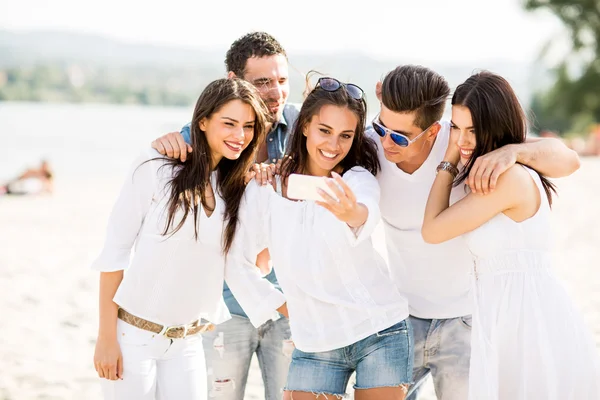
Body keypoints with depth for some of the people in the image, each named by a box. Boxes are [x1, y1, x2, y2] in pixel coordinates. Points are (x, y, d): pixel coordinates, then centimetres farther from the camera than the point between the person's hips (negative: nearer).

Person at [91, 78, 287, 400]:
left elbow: (239, 269, 6)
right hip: (132, 333, -4)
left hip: (187, 343, 4)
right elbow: (114, 250, -9)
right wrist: (106, 338, -11)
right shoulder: (155, 167, -10)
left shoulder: (236, 189, 5)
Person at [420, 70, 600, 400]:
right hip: (510, 325, 9)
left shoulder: (510, 177, -17)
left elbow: (432, 230, -11)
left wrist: (449, 160, -3)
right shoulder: (495, 175, 10)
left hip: (535, 328, -9)